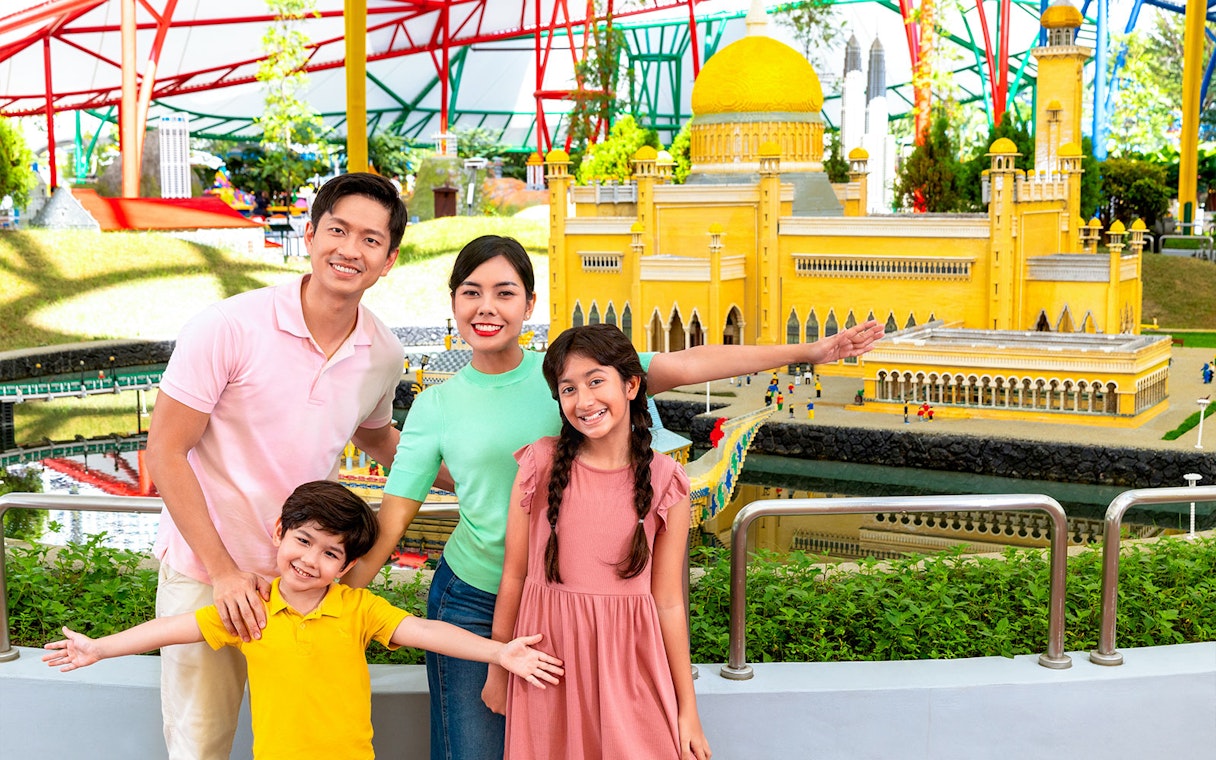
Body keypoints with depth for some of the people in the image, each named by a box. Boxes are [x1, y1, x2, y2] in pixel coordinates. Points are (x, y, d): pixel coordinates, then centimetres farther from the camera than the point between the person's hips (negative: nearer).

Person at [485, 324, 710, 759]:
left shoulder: (665, 482, -4)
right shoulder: (541, 463, -4)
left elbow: (668, 602, -1)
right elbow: (514, 575, 2)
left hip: (629, 662, 0)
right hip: (549, 657, 0)